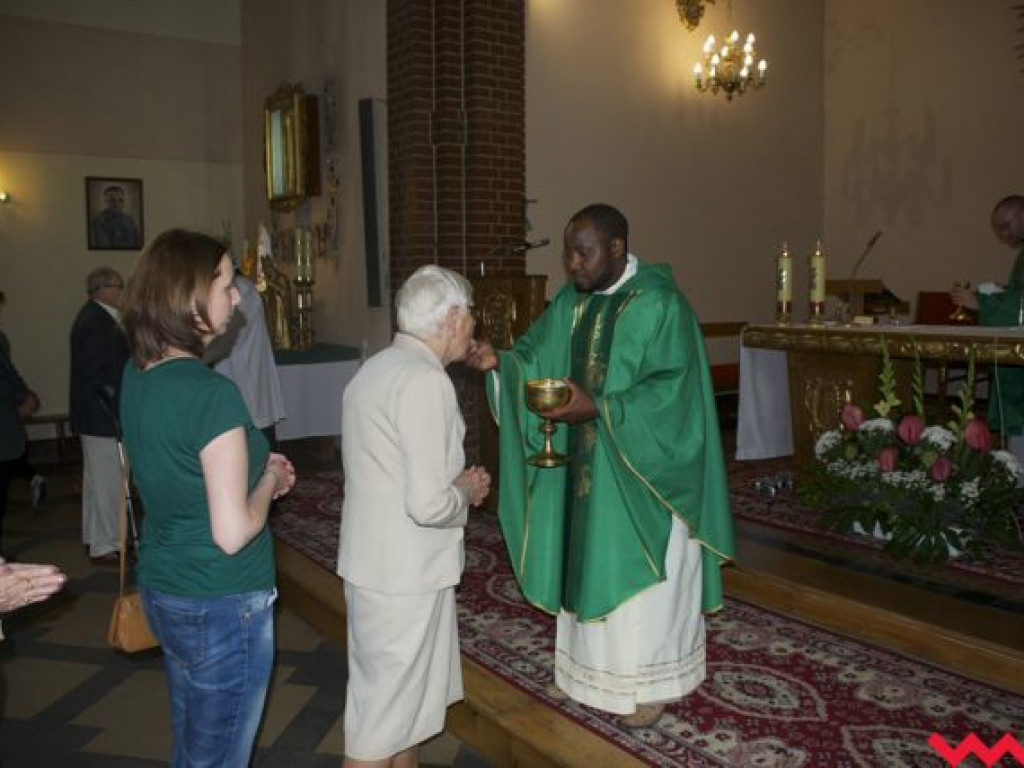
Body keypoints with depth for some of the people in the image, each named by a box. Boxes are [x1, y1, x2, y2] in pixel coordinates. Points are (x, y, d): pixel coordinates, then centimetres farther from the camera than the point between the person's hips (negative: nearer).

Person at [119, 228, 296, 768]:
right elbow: (233, 533, -25)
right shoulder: (213, 393, -25)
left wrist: (252, 463, 7)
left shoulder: (137, 375, 0)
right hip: (223, 606, -8)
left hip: (162, 590, 8)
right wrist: (269, 480, -8)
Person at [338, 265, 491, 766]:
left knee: (407, 691, 25)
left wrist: (454, 480, 9)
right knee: (384, 712, 6)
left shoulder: (377, 368, 8)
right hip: (403, 571, -9)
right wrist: (465, 492, -6)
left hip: (376, 560, 9)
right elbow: (427, 504, -26)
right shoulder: (424, 379, -21)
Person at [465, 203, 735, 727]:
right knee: (586, 567, 17)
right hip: (585, 467, 7)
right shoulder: (570, 302, 5)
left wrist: (598, 408, -29)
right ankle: (587, 668, 34)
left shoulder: (661, 304, -17)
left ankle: (649, 682, 25)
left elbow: (671, 389, -22)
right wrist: (499, 362, -15)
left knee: (640, 575, 6)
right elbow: (535, 358, 6)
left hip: (642, 472, -6)